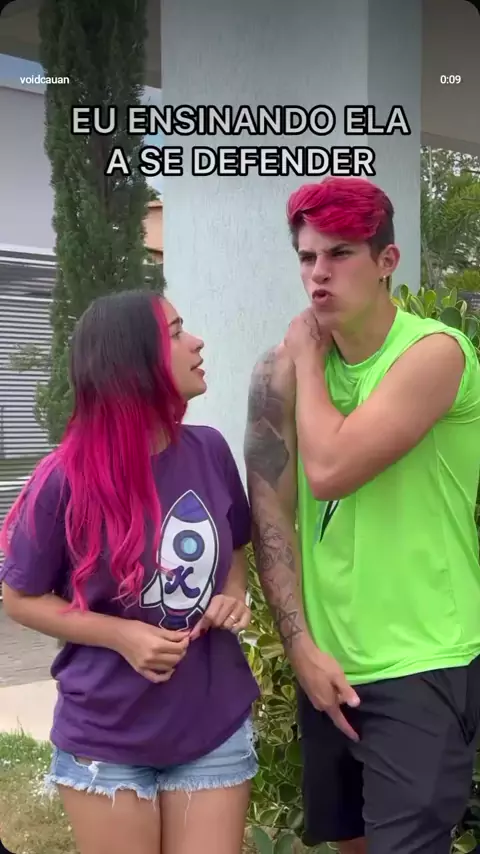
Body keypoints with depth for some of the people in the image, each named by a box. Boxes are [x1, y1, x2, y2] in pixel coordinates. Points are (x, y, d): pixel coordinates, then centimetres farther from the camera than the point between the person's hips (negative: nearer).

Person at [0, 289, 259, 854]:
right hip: (107, 741, -3)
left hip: (217, 728, 3)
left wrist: (233, 594, -7)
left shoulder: (210, 451, -5)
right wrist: (122, 635, -18)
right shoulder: (67, 479, -17)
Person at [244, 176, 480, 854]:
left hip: (421, 668, -6)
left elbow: (327, 470, -24)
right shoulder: (285, 368, 1)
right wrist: (301, 645, -5)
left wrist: (309, 357, -10)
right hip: (328, 663, 6)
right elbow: (270, 508, 0)